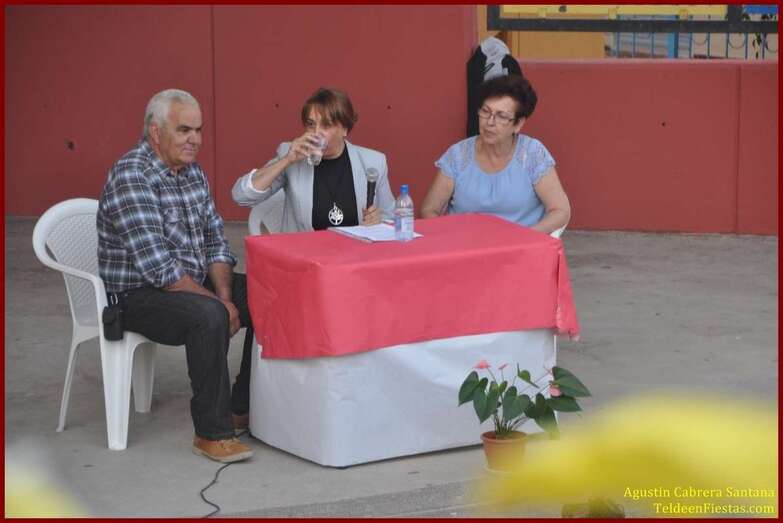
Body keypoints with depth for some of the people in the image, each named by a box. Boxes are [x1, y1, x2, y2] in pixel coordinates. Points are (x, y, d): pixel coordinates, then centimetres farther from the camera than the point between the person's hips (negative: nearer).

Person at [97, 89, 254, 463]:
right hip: (137, 295, -9)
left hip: (192, 283, 9)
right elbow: (157, 267, -26)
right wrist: (216, 302, -21)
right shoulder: (131, 177, -21)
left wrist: (225, 295, -8)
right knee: (209, 317, -34)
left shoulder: (192, 172, 7)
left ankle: (243, 407, 6)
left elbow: (216, 241, 10)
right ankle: (212, 432, -23)